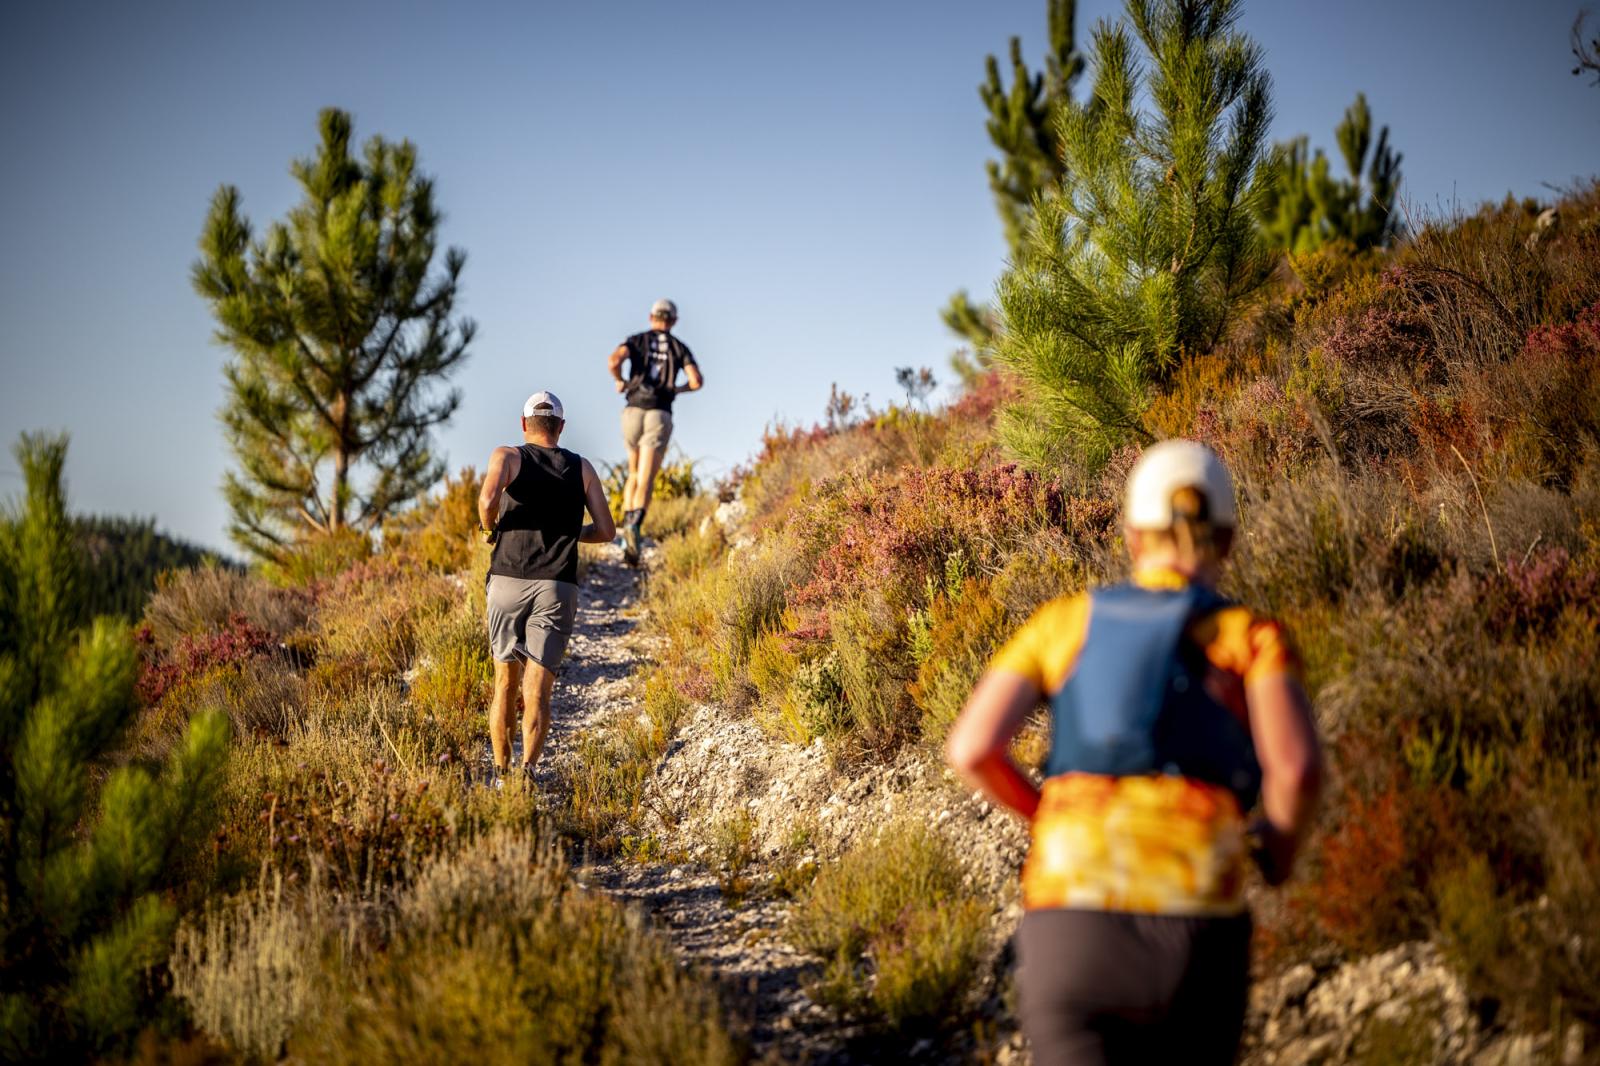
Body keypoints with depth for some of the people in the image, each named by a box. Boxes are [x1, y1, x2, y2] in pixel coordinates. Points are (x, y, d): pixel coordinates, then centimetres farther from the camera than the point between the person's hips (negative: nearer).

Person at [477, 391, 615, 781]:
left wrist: (489, 529, 3)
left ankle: (501, 774, 14)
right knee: (538, 690, -4)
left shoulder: (508, 456, 5)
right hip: (557, 587, 0)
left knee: (505, 683, 14)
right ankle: (527, 769, -23)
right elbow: (606, 530, 9)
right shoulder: (581, 467, 12)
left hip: (508, 581, 0)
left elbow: (488, 498, -17)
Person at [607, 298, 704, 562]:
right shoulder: (680, 347, 12)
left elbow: (614, 359, -12)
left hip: (633, 413, 2)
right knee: (646, 480, -11)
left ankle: (627, 525, 9)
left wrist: (619, 381, 9)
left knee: (634, 473, 24)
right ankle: (635, 526, -39)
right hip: (660, 416, -2)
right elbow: (697, 381, -3)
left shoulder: (636, 340, 10)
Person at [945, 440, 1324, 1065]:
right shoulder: (1251, 636, 10)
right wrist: (1280, 847, 14)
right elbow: (1297, 766, -8)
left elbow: (970, 747, 4)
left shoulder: (1066, 622, 16)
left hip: (1069, 917, 1)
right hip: (1195, 924, -1)